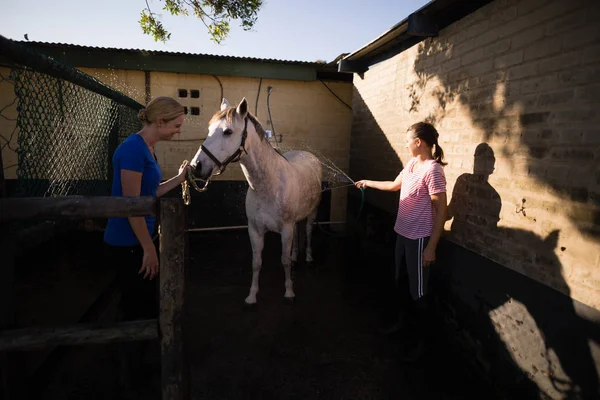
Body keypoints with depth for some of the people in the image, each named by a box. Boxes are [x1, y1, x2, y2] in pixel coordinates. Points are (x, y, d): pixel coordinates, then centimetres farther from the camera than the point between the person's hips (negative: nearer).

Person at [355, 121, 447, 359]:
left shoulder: (433, 169, -19)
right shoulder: (411, 164, 7)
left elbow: (440, 210, -20)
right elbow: (394, 185, 25)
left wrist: (431, 246, -21)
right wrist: (368, 183, 32)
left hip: (419, 239, -8)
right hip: (402, 233, 8)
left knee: (418, 291, 4)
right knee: (401, 282, 22)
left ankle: (421, 340, 22)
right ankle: (401, 320, 43)